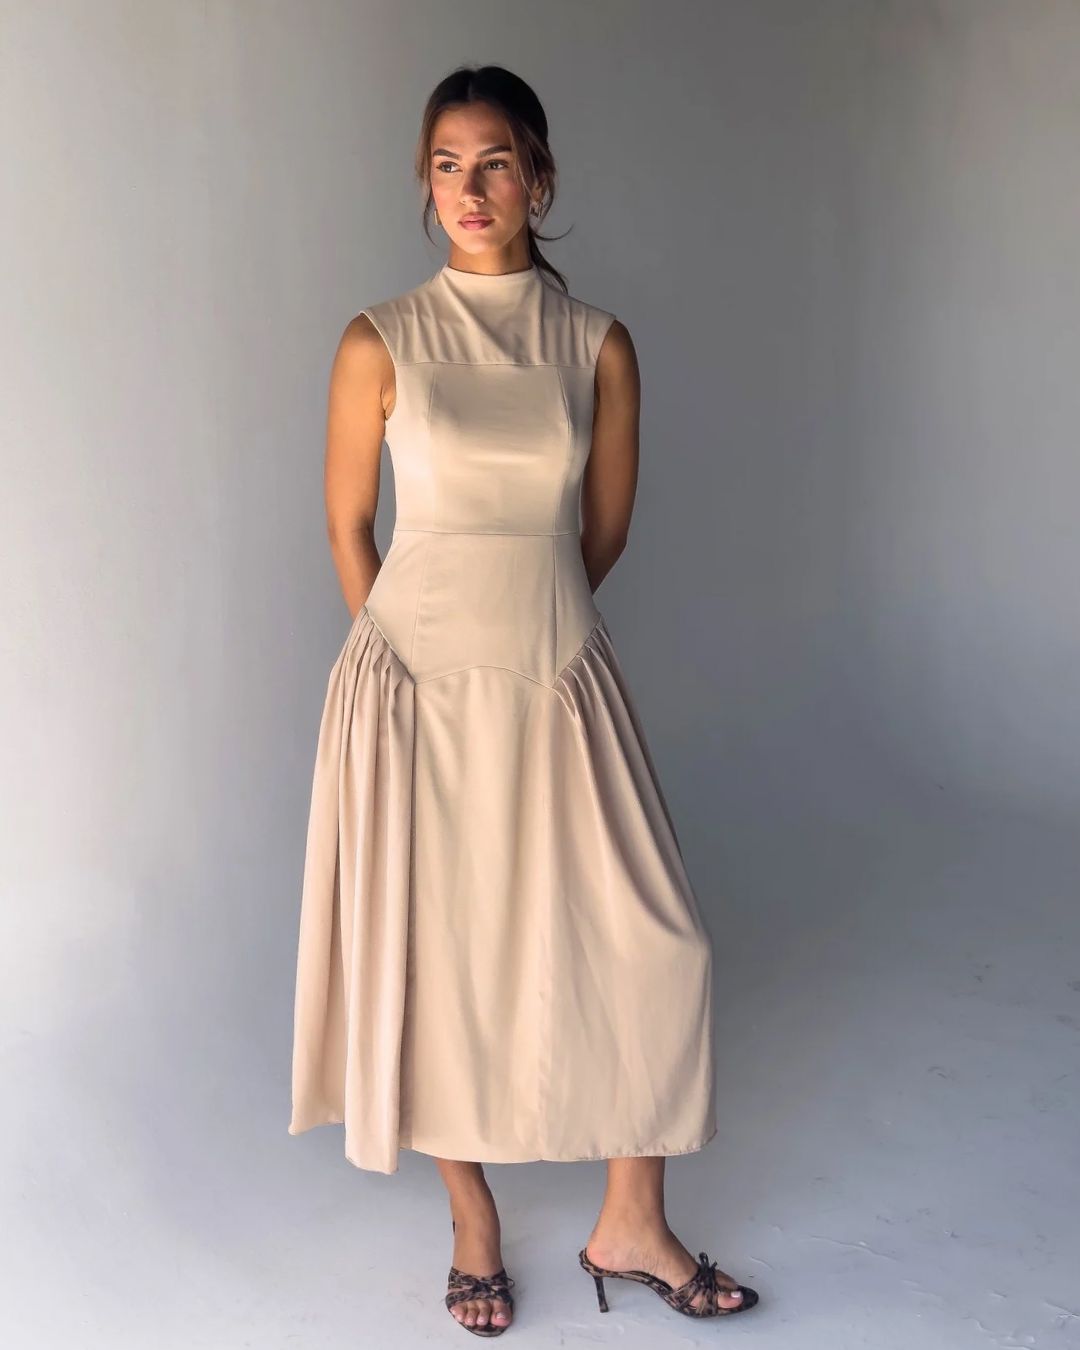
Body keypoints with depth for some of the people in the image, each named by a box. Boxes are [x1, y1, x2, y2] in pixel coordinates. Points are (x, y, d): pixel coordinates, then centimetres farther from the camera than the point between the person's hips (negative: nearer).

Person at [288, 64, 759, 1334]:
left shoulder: (598, 346, 0)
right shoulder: (379, 344, -4)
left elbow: (604, 530, 10)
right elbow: (348, 526, 6)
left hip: (558, 683, 2)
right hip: (419, 689, -1)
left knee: (645, 944, 1)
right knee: (438, 953, 8)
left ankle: (630, 1224, 22)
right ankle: (474, 1221, 30)